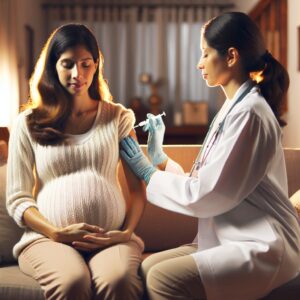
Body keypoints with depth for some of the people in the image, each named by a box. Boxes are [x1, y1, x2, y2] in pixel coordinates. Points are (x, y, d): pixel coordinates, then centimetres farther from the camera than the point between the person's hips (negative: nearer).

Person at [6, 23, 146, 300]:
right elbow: (18, 199, 7)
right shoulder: (28, 123, 11)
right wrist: (57, 233, -10)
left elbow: (138, 186, 11)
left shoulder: (118, 118, 14)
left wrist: (127, 232, -6)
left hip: (110, 238, 0)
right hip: (48, 238, 0)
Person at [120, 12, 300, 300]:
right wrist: (159, 157, 9)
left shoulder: (248, 113, -17)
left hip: (262, 248, -9)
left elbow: (205, 195, -18)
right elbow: (206, 186, 9)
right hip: (230, 239, 9)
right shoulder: (233, 109, 13)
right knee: (147, 267, -3)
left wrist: (147, 173, -5)